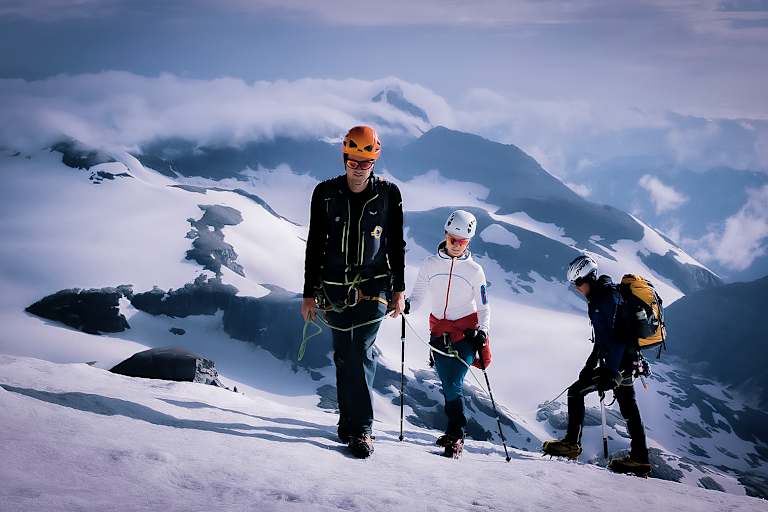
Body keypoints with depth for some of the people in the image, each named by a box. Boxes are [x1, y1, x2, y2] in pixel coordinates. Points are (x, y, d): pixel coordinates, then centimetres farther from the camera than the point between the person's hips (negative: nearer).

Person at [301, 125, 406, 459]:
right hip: (335, 288, 2)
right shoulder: (326, 194, 1)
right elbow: (314, 246, 5)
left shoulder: (388, 194, 0)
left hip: (374, 287, -2)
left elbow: (396, 245, 7)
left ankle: (361, 429, -10)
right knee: (344, 357, 5)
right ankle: (348, 420, 16)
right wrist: (309, 293, 3)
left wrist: (399, 290, 4)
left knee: (362, 353, -12)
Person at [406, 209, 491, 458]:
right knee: (448, 386, 3)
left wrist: (482, 331, -11)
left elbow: (483, 308, 6)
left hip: (466, 333, -2)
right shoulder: (430, 264, 4)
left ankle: (455, 435, -7)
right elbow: (418, 295, 8)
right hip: (439, 333, 3)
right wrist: (406, 305, -14)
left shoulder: (474, 270, 0)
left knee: (453, 384, -14)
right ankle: (455, 431, 15)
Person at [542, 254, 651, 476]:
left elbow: (615, 337, -23)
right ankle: (639, 458, 14)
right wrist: (592, 363, 29)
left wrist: (609, 371, -27)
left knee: (575, 392, -5)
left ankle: (572, 444, -4)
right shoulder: (601, 296, 15)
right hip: (626, 359, 10)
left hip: (618, 360, -10)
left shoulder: (606, 297, -15)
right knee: (628, 408, 11)